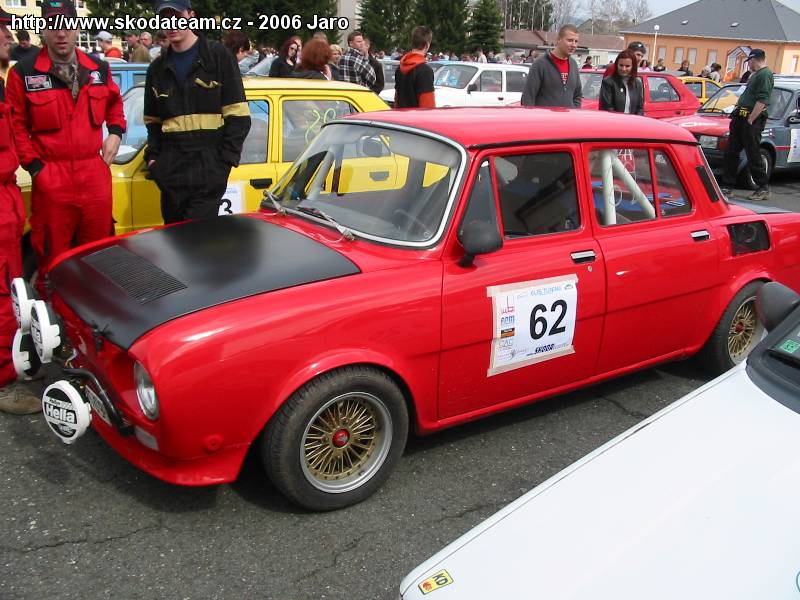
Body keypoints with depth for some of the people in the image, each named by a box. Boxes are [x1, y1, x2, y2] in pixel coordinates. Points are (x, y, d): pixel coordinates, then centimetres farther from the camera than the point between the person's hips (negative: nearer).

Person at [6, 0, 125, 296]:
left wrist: (115, 132, 8)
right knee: (53, 253, 2)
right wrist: (34, 166, -7)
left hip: (95, 174, 3)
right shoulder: (24, 72, -3)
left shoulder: (98, 69, 8)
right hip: (50, 178, -3)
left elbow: (114, 103, 25)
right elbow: (16, 125, 0)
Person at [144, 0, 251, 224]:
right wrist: (153, 155, 8)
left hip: (208, 172, -5)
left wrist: (225, 161, -10)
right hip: (171, 172, 5)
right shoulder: (157, 68, 15)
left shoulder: (218, 56, 1)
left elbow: (238, 116, -3)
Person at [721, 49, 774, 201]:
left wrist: (750, 120, -23)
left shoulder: (765, 74, -14)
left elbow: (762, 101, -22)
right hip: (741, 118, 10)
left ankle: (763, 188, 2)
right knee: (730, 153, 10)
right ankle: (728, 185, 17)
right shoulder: (756, 74, 19)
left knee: (753, 154, -6)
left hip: (752, 121, -10)